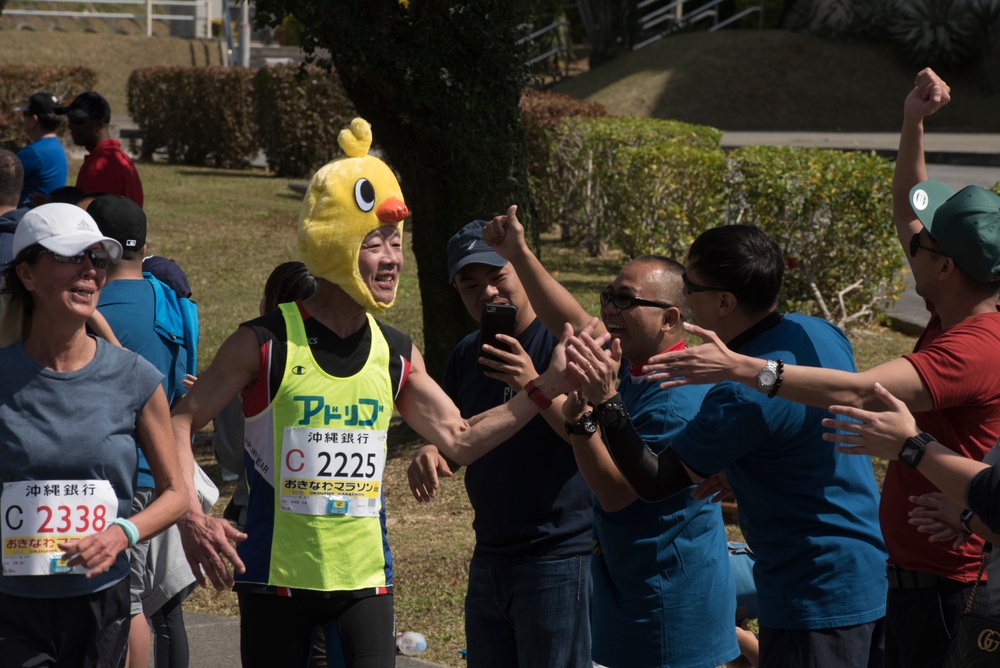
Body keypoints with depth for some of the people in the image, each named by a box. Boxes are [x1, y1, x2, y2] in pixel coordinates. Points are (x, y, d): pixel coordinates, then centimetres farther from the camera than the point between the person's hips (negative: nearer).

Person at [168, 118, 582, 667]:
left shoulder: (397, 354, 5)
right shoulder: (265, 344, -9)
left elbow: (460, 440, 9)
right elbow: (181, 421, -4)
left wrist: (547, 387, 1)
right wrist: (191, 517, -18)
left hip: (364, 575, 3)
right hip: (277, 575, -3)